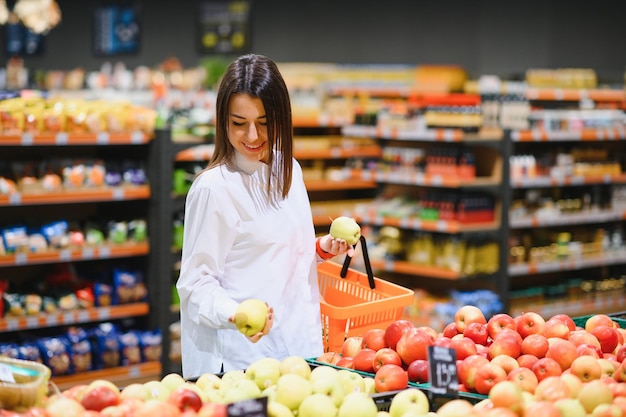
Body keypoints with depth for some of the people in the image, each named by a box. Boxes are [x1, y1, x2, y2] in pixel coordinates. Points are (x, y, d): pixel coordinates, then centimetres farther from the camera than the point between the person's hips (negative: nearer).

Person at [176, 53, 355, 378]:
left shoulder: (288, 170, 8)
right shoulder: (214, 188, -15)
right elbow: (196, 283, -13)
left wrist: (323, 249, 4)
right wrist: (236, 316, -31)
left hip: (297, 347, 7)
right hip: (238, 360, -7)